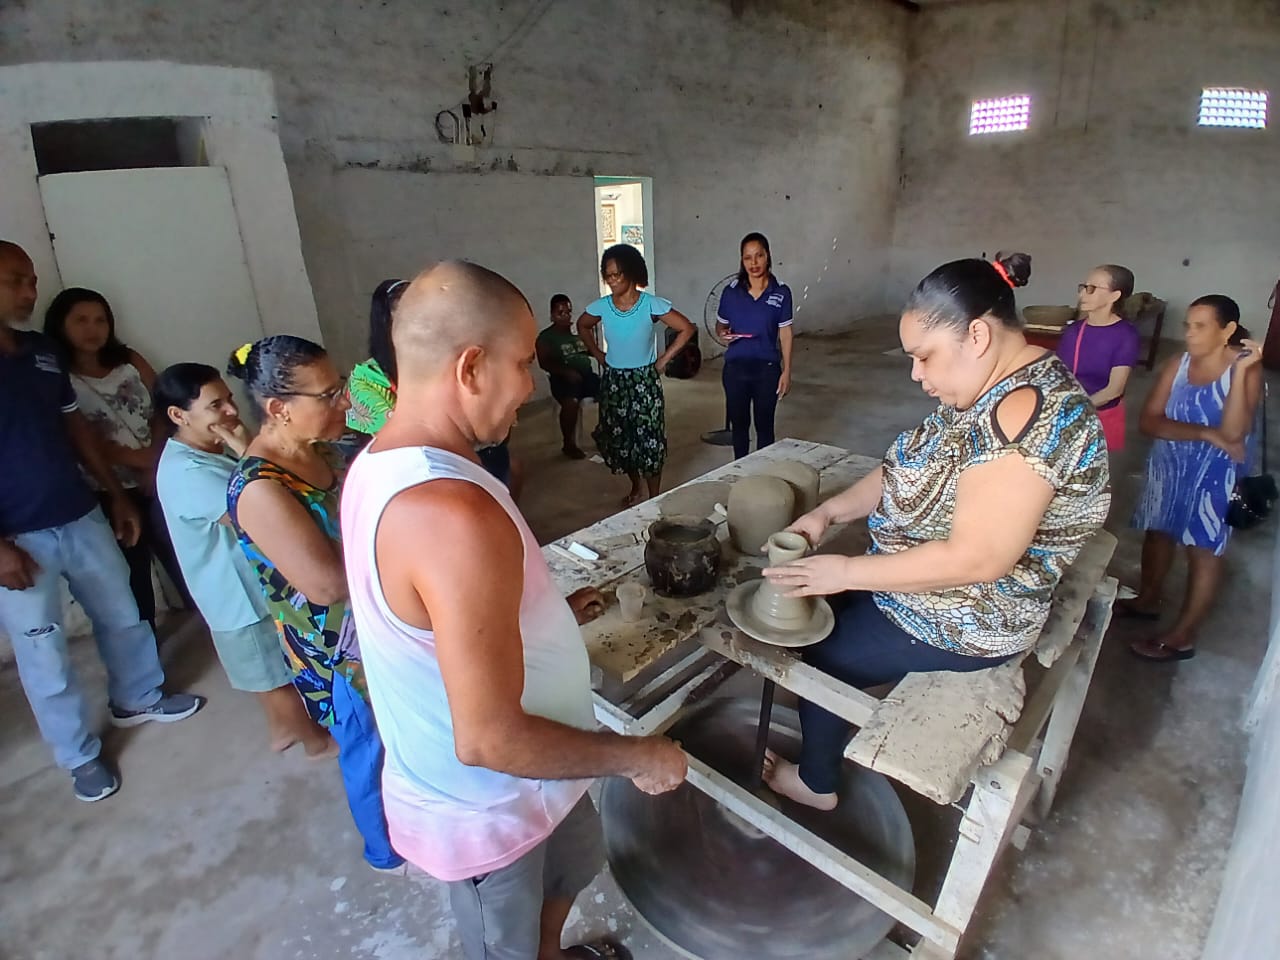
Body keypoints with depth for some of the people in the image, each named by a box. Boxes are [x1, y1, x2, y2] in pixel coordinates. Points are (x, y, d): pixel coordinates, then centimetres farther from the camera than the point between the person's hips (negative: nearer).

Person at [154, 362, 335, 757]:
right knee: (279, 676, 12)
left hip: (256, 581, 9)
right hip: (241, 595, -9)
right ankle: (317, 740, 31)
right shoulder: (186, 472, -28)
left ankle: (281, 728, 46)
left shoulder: (213, 448, 3)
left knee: (275, 673, 26)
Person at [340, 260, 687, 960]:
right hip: (481, 808, -8)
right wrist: (638, 757, -19)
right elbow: (489, 740, -33)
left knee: (576, 858, 34)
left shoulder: (379, 465, -6)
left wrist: (551, 612, 9)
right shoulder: (455, 515, -38)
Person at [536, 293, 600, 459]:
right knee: (571, 402, -35)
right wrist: (566, 372, -22)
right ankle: (569, 444, -15)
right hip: (563, 379, -5)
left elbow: (591, 351, 21)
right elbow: (544, 363, -9)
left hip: (587, 374, 5)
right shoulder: (546, 337, 0)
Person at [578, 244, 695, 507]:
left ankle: (653, 497, 16)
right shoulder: (600, 306, -4)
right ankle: (637, 486, 35)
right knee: (618, 438, 12)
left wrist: (662, 360, -9)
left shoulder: (652, 305, -13)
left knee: (649, 439, 0)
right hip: (613, 381, 4)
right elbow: (583, 326, 17)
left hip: (644, 381, -3)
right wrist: (598, 354, 8)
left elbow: (686, 329, -9)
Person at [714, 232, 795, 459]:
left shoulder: (781, 292, -4)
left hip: (767, 367, -1)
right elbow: (720, 324, 12)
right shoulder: (731, 292, -1)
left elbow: (785, 333, -1)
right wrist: (722, 334, -12)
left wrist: (786, 371, -4)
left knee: (764, 425, 9)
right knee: (739, 423, 12)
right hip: (735, 366, 1)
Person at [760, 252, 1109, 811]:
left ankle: (816, 783, 30)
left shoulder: (1027, 413, -30)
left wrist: (844, 571, -27)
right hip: (928, 580, 9)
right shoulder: (992, 389, 1)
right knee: (816, 606, 15)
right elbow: (913, 474, 5)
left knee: (818, 654, 3)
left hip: (962, 623, -9)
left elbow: (978, 557, -34)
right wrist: (829, 512, -8)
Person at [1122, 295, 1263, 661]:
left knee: (1203, 550, 2)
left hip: (1213, 473, -5)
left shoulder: (1245, 368, -14)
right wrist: (1206, 434, -22)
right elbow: (1147, 421, -11)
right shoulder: (1177, 365, -3)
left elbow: (1233, 432, -27)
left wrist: (1241, 370, -29)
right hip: (1168, 465, 5)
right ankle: (1147, 600, 39)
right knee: (1157, 533, 18)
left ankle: (1182, 636, 12)